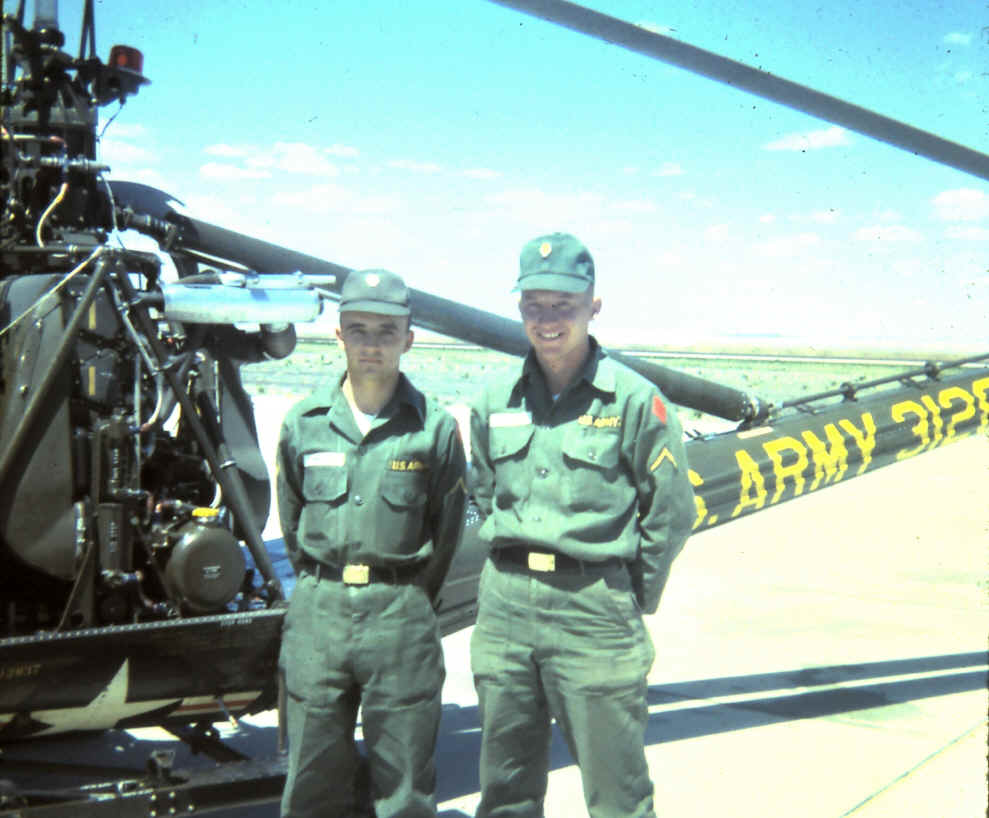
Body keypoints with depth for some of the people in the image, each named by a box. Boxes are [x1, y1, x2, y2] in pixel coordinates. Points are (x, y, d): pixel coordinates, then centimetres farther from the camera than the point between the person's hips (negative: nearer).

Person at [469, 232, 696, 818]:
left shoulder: (636, 400, -5)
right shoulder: (495, 401, 8)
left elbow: (672, 513, -1)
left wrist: (631, 599, 2)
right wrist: (514, 575, 15)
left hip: (593, 609, -4)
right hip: (504, 605, 5)